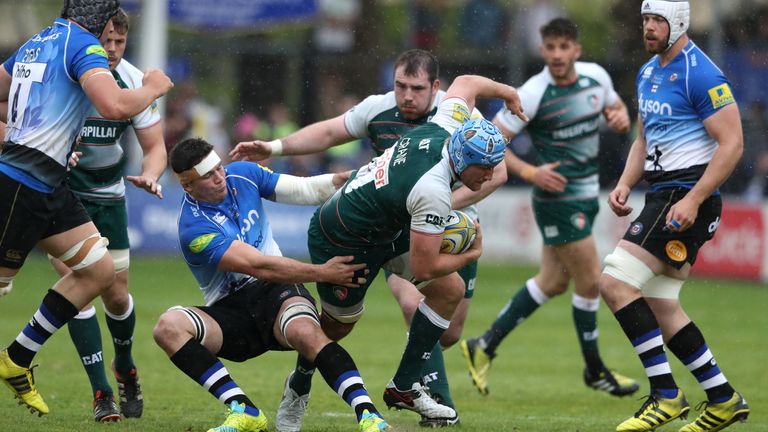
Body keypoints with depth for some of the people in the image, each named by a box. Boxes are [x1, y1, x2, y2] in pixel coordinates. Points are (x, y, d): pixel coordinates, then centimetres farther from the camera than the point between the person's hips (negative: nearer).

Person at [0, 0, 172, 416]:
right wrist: (152, 88, -7)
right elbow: (115, 106, -27)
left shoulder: (37, 42, 15)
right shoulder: (83, 44, -12)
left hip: (49, 189, 10)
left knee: (100, 269, 10)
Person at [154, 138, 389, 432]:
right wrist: (322, 272, -25)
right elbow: (258, 266, -24)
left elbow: (305, 190, 7)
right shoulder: (195, 230, -18)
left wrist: (346, 178, -11)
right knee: (168, 327, -30)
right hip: (231, 312, -2)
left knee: (305, 332, -34)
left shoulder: (242, 174, 1)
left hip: (277, 293, 2)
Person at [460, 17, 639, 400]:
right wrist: (529, 172, -27)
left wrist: (621, 117, -4)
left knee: (553, 282, 13)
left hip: (586, 196, 7)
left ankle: (485, 346, 23)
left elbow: (615, 107, 21)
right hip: (558, 199, -7)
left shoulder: (596, 76, 1)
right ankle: (594, 371, 15)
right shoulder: (533, 94, -18)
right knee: (590, 280, -4)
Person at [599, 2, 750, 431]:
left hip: (686, 197, -10)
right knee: (661, 308, 9)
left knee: (616, 283, -16)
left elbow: (732, 144, -17)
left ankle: (666, 395, -12)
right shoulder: (648, 73, 15)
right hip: (662, 195, 10)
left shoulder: (700, 75, -14)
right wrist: (625, 185, 8)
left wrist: (693, 200, -23)